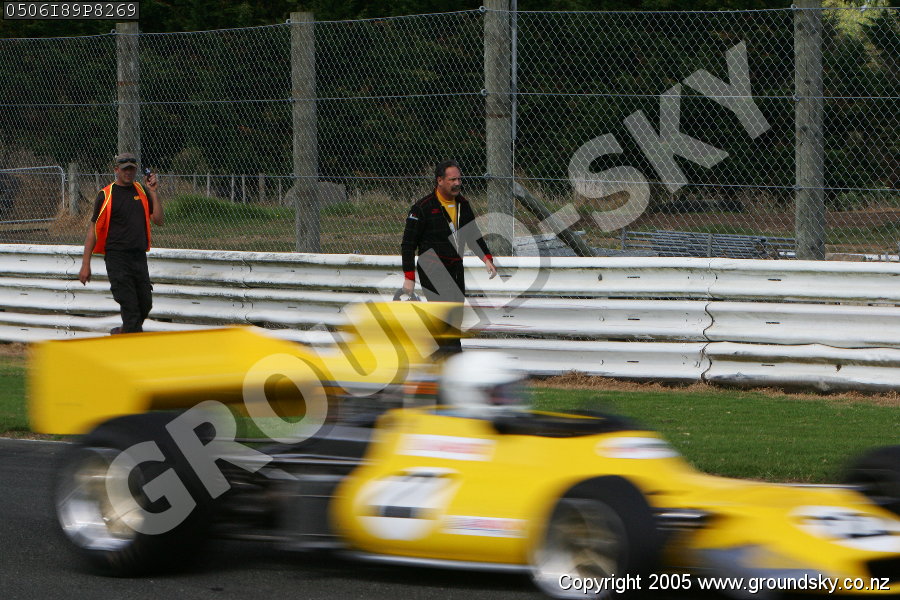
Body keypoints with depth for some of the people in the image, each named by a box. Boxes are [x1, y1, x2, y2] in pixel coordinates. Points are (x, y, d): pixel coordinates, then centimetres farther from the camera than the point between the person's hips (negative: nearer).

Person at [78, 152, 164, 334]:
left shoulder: (142, 191, 13)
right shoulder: (106, 195, -1)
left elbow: (158, 220, 7)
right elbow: (93, 229, -1)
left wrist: (153, 191, -1)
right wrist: (85, 264, -6)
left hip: (139, 256, 5)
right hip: (116, 257, -5)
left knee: (145, 304, 9)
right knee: (129, 305, -12)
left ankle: (126, 331, 32)